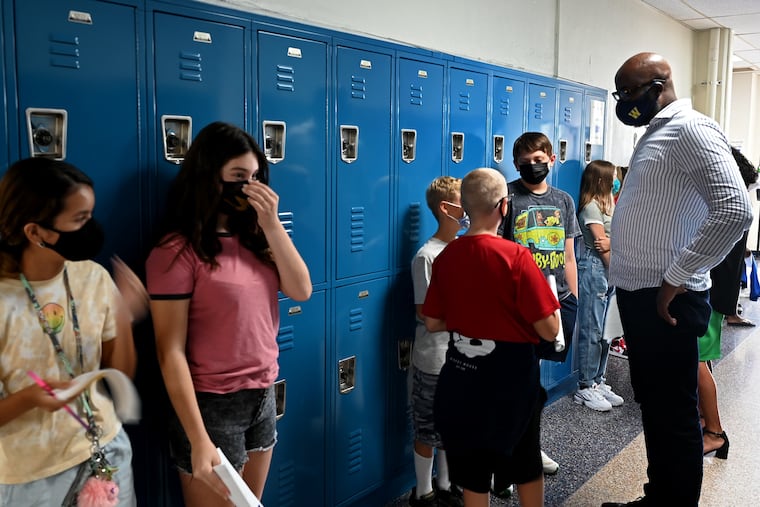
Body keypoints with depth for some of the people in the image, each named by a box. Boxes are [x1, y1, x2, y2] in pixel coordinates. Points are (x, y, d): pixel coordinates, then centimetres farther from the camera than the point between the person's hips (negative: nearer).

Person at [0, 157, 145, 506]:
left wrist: (123, 318, -17)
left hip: (105, 451, 3)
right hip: (30, 475, -3)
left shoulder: (94, 277, -8)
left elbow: (122, 375, -2)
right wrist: (28, 398, -29)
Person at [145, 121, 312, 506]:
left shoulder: (253, 238, 4)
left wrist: (271, 224, -12)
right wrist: (199, 440, -20)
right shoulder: (178, 251, -16)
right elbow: (171, 352, -18)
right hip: (213, 406, -6)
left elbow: (302, 290, -3)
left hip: (263, 397, 7)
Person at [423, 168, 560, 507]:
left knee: (471, 470, 17)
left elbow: (433, 323, 4)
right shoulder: (516, 257, -20)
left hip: (461, 376, 4)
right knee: (525, 465, 21)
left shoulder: (446, 256, -5)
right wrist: (548, 295, 0)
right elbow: (549, 331, -18)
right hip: (510, 377, -3)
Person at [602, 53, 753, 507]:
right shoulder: (656, 133, 16)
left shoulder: (691, 130, -14)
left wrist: (676, 278, -21)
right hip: (638, 295, 10)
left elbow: (736, 210, -26)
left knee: (674, 413, 2)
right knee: (652, 404, 19)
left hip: (665, 300, -10)